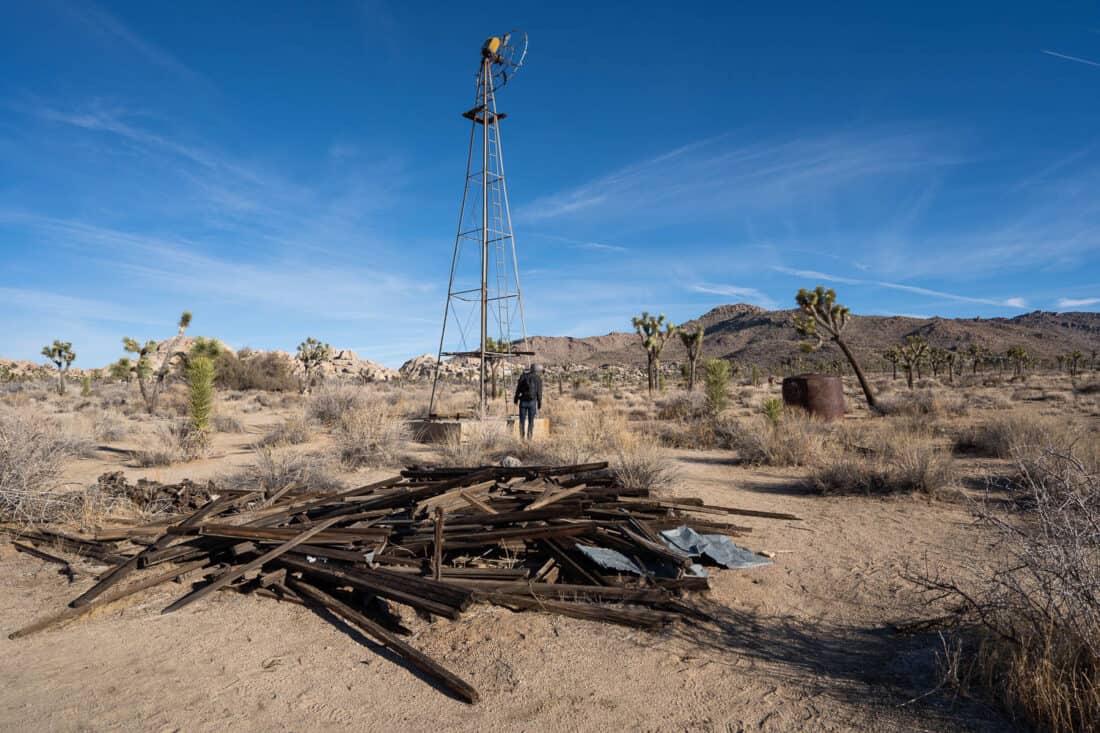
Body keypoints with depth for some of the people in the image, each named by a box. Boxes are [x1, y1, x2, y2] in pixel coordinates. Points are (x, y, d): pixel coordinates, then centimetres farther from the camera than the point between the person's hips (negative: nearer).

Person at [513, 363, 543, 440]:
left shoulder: (523, 376, 1)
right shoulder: (538, 379, -3)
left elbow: (518, 389, 2)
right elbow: (539, 393, -3)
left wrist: (515, 399, 12)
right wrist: (539, 404, 3)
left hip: (523, 401, 1)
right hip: (532, 402, -1)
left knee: (522, 420, 9)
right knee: (531, 421, 6)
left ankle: (522, 437, 7)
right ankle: (529, 437, 3)